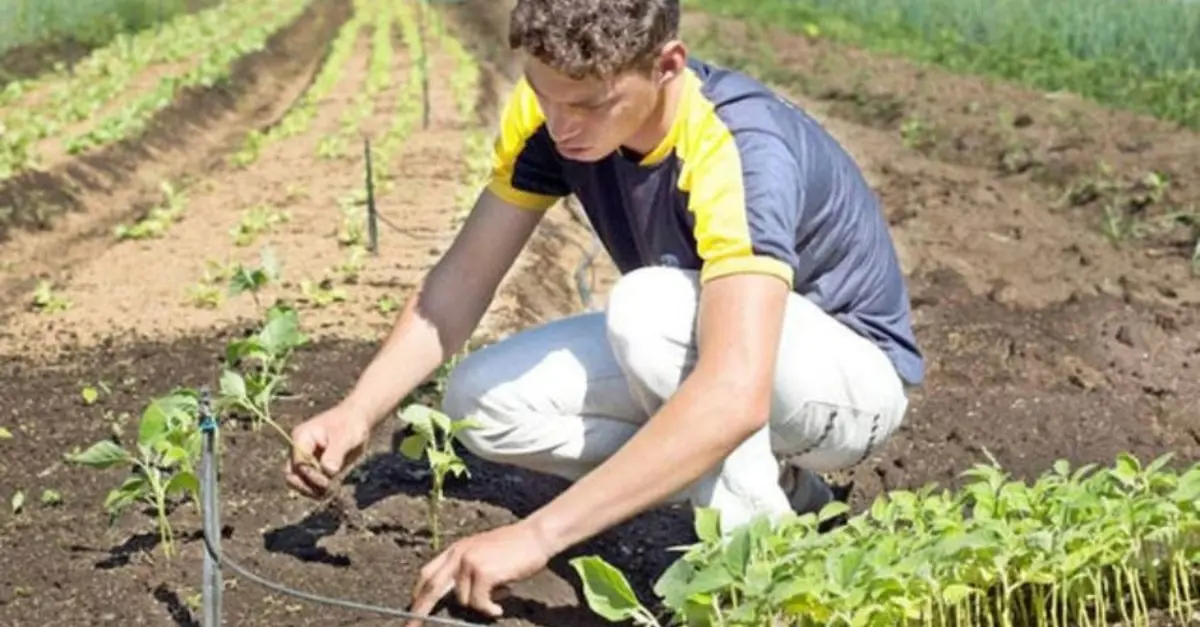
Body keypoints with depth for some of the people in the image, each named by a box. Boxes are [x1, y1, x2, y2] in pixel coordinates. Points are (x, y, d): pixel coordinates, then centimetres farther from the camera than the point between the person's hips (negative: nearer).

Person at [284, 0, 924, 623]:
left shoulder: (740, 150, -35)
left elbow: (734, 399, -47)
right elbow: (466, 274, -9)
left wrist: (538, 535, -49)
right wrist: (357, 412, -24)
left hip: (853, 373, -7)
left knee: (649, 305, -34)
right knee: (484, 398, -10)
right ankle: (774, 482, 1)